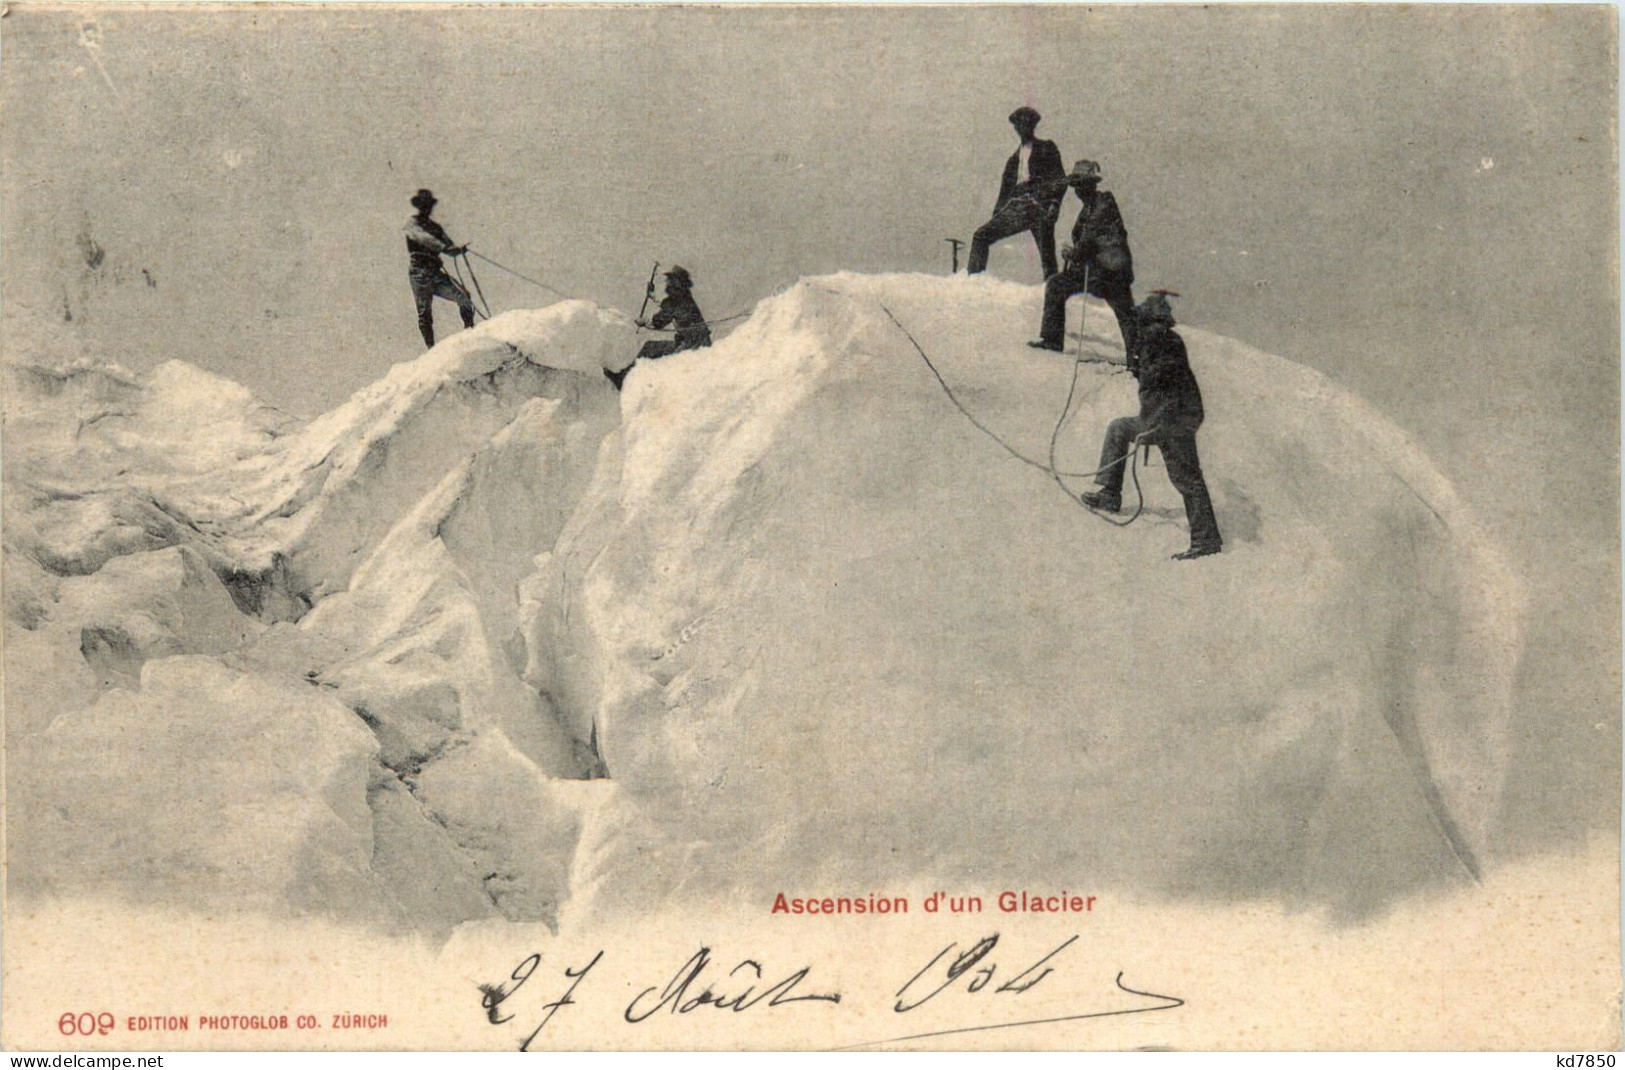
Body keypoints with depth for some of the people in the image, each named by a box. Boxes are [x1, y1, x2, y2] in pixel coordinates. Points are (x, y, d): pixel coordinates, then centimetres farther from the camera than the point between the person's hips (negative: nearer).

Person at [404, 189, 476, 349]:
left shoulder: (435, 227, 21)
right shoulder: (412, 223, 4)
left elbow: (450, 246, 14)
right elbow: (422, 237, -17)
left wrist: (458, 249, -11)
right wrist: (443, 247, -31)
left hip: (436, 273, 5)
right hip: (419, 273, -5)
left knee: (464, 296, -9)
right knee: (424, 311, -9)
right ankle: (431, 348, -10)